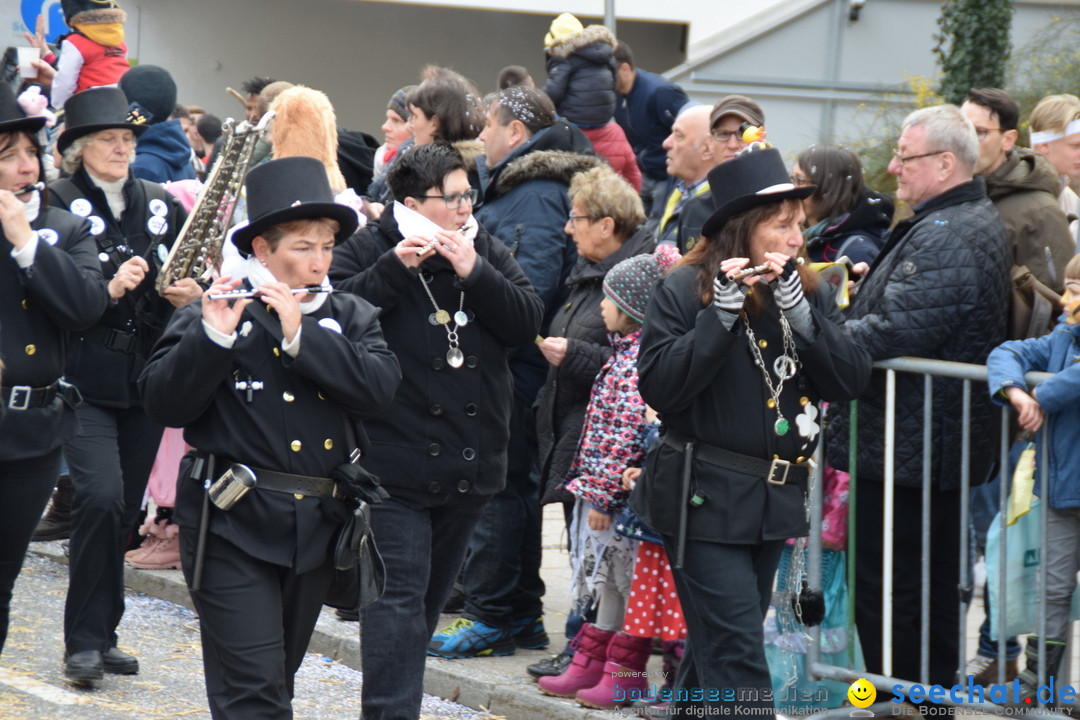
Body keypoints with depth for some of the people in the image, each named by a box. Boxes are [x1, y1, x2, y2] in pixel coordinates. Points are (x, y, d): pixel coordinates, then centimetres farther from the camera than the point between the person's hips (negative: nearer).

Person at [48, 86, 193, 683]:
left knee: (124, 508, 8)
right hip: (84, 379, -5)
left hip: (146, 379, 5)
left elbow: (193, 282, 15)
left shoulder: (162, 205, 10)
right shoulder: (58, 205, -4)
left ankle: (102, 634, 20)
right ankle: (85, 640, -8)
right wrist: (107, 290, -22)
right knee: (101, 495, -18)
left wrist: (191, 295, -7)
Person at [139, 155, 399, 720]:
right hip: (234, 525, -5)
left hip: (317, 525, 5)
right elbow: (164, 403, -11)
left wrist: (300, 334, -17)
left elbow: (378, 388, -10)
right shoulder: (214, 314, -2)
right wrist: (212, 338, -24)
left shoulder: (351, 318, 8)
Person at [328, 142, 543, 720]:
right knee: (399, 593, -11)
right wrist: (395, 270, -22)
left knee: (431, 592, 14)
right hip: (394, 460, -6)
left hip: (470, 458, 6)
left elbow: (527, 323, 0)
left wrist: (475, 273, -13)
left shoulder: (485, 251, 10)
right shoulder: (368, 250, -4)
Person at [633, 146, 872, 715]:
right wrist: (720, 315, -24)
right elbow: (659, 387, -18)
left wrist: (798, 310, -16)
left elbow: (851, 380, -4)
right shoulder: (684, 291, -8)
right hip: (705, 498, -6)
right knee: (737, 653, -11)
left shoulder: (806, 293, 8)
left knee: (713, 647, 16)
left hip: (773, 499, 6)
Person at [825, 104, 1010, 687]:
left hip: (905, 449, -11)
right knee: (936, 592, 17)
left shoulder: (947, 238, -21)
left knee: (883, 595, -5)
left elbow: (894, 333, -27)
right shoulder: (975, 223, 15)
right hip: (942, 447, 11)